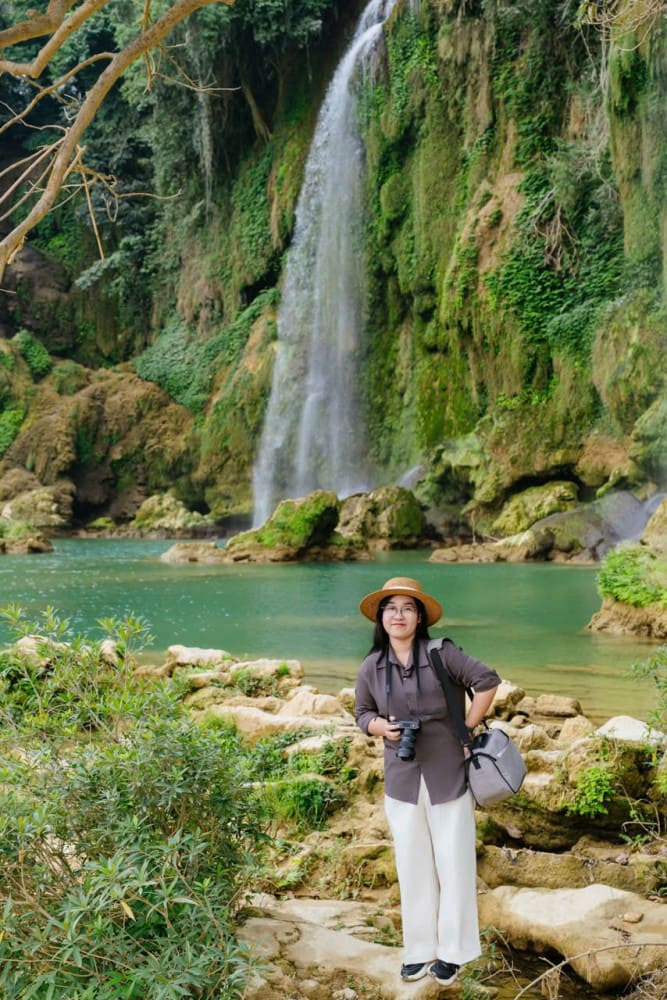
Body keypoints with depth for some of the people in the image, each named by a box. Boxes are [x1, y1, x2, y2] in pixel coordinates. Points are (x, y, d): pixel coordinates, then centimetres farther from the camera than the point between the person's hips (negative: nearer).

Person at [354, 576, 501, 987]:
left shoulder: (441, 653, -10)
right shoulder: (371, 668, 0)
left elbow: (487, 680, -8)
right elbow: (363, 712, 13)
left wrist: (467, 730, -7)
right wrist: (382, 727, -9)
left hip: (448, 775, -3)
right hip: (402, 779, 3)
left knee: (453, 863, 6)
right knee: (412, 867, 11)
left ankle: (452, 950, 22)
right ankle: (420, 948, 26)